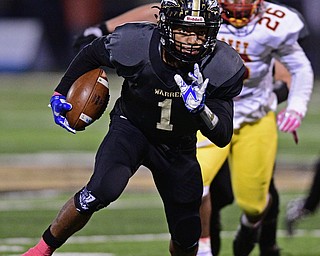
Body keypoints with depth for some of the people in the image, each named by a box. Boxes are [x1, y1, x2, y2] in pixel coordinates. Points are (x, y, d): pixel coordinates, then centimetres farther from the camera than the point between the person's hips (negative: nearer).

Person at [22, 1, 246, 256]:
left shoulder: (223, 69, -27)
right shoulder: (134, 44, -29)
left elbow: (223, 137, -25)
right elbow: (91, 54, -5)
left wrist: (200, 109, -44)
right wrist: (61, 93, -2)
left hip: (178, 147, 2)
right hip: (131, 127, -2)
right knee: (101, 191, -30)